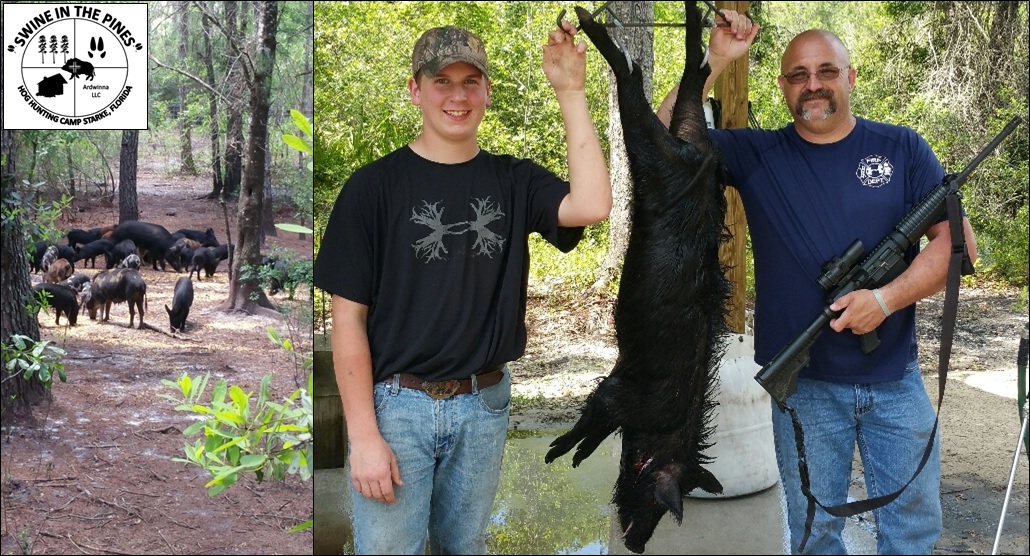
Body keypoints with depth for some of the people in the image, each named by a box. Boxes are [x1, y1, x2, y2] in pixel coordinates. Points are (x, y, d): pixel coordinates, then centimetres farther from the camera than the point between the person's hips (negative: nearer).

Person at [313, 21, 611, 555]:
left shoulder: (513, 181, 2)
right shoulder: (375, 185, -7)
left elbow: (591, 205, -18)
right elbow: (349, 316, -8)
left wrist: (571, 92, -16)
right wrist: (363, 435, -12)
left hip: (484, 405, 3)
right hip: (395, 404, -3)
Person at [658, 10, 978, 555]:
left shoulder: (902, 148, 2)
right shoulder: (756, 155, 0)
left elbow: (957, 238, -2)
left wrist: (887, 299, -16)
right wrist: (714, 61, -18)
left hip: (896, 379, 1)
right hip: (804, 383, -1)